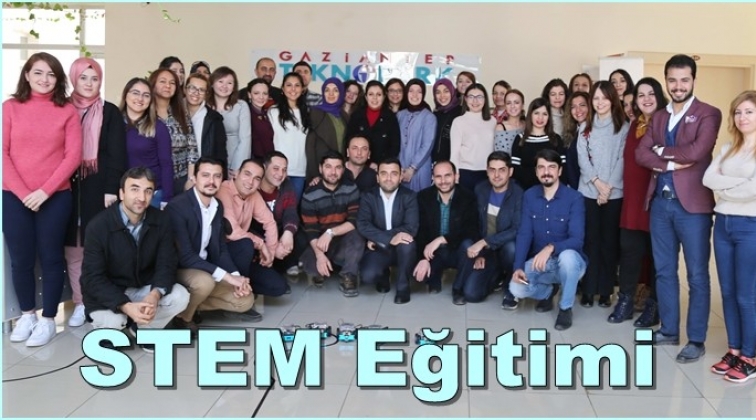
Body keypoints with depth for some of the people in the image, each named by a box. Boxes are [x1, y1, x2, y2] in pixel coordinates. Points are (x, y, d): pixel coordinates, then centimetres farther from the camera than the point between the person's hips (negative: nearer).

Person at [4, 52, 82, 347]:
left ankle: (48, 319, 15)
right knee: (20, 259, 7)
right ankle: (27, 314, 23)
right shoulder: (10, 107, 5)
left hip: (55, 197, -1)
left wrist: (45, 191, -12)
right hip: (14, 196, 1)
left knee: (51, 257, 5)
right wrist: (23, 192, -10)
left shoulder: (68, 111, 2)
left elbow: (73, 156, -4)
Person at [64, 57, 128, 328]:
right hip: (69, 188, 3)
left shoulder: (110, 112, 3)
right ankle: (80, 303, 13)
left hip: (99, 188, -2)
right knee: (73, 249, 4)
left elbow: (116, 154, -2)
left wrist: (111, 189, -10)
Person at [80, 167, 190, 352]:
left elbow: (167, 264, -9)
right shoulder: (99, 225, -20)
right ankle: (105, 324, 8)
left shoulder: (161, 221, -10)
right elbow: (93, 278, -20)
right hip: (106, 295, -3)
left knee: (180, 297, -22)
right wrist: (126, 306, -35)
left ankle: (142, 329, 5)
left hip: (143, 289, 3)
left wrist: (155, 295, -32)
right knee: (113, 322, -32)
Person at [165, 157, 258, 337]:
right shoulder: (177, 206, -24)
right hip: (178, 269, -7)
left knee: (246, 300, -2)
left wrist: (236, 276, -11)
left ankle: (189, 303, 8)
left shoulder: (218, 205, 1)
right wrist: (227, 276, -29)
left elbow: (221, 247, 7)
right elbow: (185, 256, -29)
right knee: (205, 281, -38)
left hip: (205, 269, 7)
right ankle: (183, 316, -7)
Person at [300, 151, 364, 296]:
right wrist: (319, 255, -30)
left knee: (356, 236, -34)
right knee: (310, 264, -30)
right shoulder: (310, 195, -10)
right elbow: (310, 231, -14)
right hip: (320, 243, 0)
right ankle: (322, 271, 8)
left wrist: (330, 232, -30)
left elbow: (355, 222, -16)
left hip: (344, 242, 0)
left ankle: (348, 277, -13)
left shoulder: (351, 189, -7)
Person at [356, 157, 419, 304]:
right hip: (379, 249, 1)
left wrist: (376, 237, -21)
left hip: (402, 248, 0)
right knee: (368, 276, -28)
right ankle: (383, 276, 13)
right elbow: (363, 226, -18)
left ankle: (403, 287, -10)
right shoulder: (367, 196, -5)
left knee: (407, 243, -35)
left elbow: (411, 228, -19)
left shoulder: (409, 196, -8)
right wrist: (389, 239, -33)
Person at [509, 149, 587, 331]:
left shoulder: (574, 198, -15)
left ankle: (566, 308, -12)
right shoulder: (529, 196, -2)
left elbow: (577, 240, -23)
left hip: (568, 261, -3)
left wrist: (551, 247, -41)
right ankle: (548, 291, 13)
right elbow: (524, 234, -6)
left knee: (567, 256, -38)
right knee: (516, 288, -23)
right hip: (538, 262, 3)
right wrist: (518, 267, -19)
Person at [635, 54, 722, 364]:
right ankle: (669, 329, 24)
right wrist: (671, 163, -13)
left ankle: (696, 340, 10)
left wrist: (663, 151, -4)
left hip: (692, 203, -5)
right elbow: (641, 153, 2)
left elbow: (697, 151, -18)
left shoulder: (709, 114, -2)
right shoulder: (658, 117, 15)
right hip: (660, 201, 6)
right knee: (664, 270, 12)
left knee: (697, 274, 2)